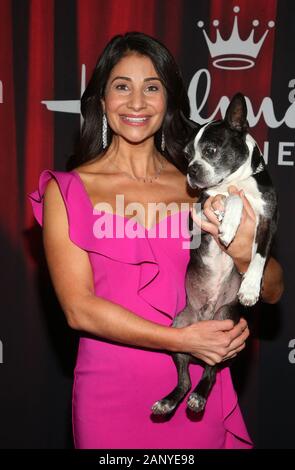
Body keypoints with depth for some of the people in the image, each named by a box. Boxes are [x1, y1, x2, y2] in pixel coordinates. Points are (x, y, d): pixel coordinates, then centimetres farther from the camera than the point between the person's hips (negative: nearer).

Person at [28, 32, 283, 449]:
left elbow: (272, 291, 1)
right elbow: (78, 308, -12)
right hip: (110, 389, -1)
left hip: (199, 388, 2)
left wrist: (244, 253, -21)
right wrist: (183, 340, -18)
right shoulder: (67, 191, -6)